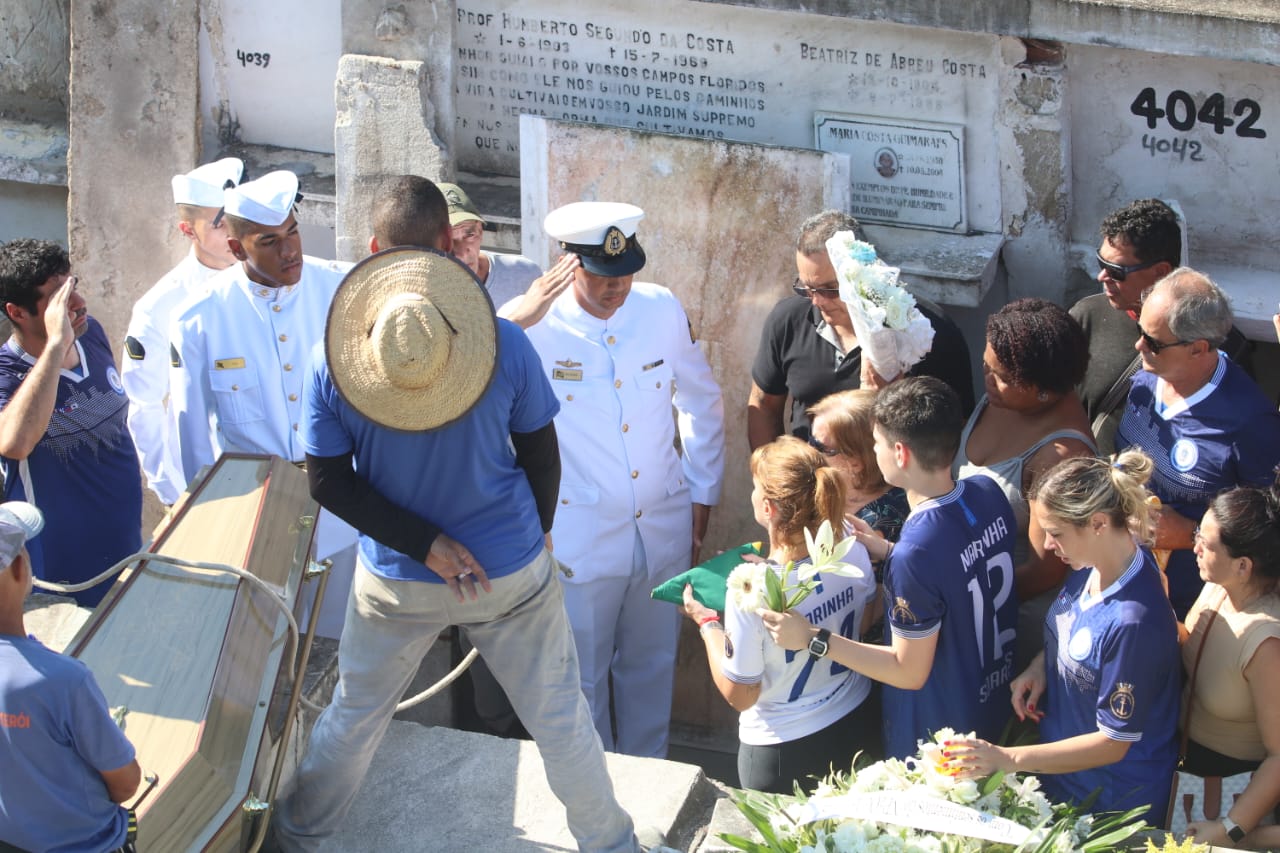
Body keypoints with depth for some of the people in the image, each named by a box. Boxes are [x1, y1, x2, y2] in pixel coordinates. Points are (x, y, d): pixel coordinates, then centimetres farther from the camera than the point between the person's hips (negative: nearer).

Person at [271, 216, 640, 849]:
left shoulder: (329, 361, -17)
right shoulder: (507, 346, -19)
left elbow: (329, 483, -13)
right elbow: (540, 457, -6)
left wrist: (426, 545, -13)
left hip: (396, 578, 2)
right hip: (511, 570, -1)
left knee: (354, 716, 21)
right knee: (559, 717, 15)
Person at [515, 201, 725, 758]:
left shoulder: (662, 311, -4)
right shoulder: (534, 327, -15)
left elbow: (702, 404, 9)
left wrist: (702, 497, 10)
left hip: (664, 529, 3)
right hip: (579, 538, -3)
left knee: (652, 667, 18)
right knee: (583, 676, 10)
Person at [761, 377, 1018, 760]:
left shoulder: (915, 554, -35)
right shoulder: (989, 494, -12)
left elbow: (909, 672, -25)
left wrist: (812, 638, -23)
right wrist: (889, 553, 5)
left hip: (938, 738, -7)